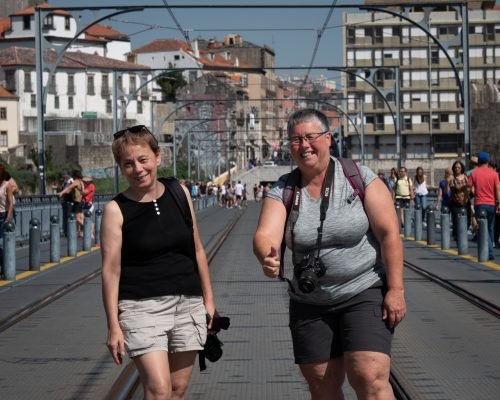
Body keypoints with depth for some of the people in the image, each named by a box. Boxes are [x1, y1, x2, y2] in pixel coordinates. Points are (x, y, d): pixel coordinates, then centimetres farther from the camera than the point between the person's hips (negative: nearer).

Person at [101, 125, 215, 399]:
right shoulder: (116, 210, -5)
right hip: (142, 306, -4)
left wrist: (208, 299, 14)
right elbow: (111, 270, -6)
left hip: (188, 304, 4)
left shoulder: (179, 193, 6)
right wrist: (113, 325, -9)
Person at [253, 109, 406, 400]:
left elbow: (389, 233, -9)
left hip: (365, 294, -4)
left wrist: (396, 289, -15)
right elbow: (265, 235, -15)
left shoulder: (359, 177, -6)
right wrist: (268, 257, -39)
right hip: (309, 303, 4)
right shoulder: (282, 190, 0)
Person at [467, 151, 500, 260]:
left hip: (480, 204, -2)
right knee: (490, 229, 17)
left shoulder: (474, 173, -3)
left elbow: (470, 189, -3)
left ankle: (490, 253, -17)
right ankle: (489, 251, 23)